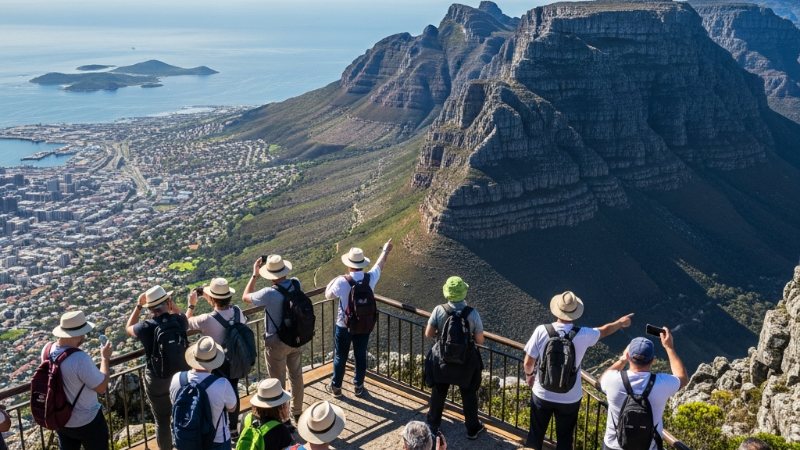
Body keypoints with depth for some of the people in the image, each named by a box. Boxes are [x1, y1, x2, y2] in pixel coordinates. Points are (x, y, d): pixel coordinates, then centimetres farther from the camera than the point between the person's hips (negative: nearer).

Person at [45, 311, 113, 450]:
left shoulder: (47, 349, -13)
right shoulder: (81, 359, -35)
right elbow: (102, 387, -23)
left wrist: (74, 344, 6)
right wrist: (105, 358, -13)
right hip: (86, 422, -6)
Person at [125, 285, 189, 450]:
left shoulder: (146, 327, -22)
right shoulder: (179, 321, -18)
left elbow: (128, 328, 3)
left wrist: (138, 305, 5)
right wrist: (170, 302, 2)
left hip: (157, 381, -2)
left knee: (162, 420, 17)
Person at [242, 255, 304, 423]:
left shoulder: (269, 294, -28)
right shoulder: (297, 284, -12)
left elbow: (245, 297, -9)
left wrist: (255, 275, -3)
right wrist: (279, 267, 9)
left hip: (276, 343, -5)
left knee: (278, 382, 12)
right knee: (296, 376, 22)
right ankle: (297, 412, 38)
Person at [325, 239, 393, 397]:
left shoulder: (342, 281, -25)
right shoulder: (371, 278, -13)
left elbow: (329, 295, -8)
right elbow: (379, 264, 8)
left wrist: (334, 280, 9)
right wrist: (385, 250, 27)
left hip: (344, 326, -3)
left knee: (340, 357, 14)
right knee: (361, 356, 18)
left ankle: (336, 387, 28)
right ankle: (358, 386, 32)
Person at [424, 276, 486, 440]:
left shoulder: (439, 310, -18)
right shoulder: (473, 314, -20)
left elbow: (428, 334, -7)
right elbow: (480, 340, -11)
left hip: (442, 361, 1)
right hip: (466, 363, -1)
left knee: (438, 394, 23)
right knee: (469, 396, 21)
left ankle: (432, 425, 42)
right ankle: (472, 429, 37)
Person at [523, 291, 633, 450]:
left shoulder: (541, 331, -19)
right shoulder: (583, 335, -17)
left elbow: (528, 363, -9)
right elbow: (605, 330, 6)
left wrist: (529, 375, 15)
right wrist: (621, 322, 27)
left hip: (542, 395, 1)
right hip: (569, 399, 0)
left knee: (536, 434, 21)